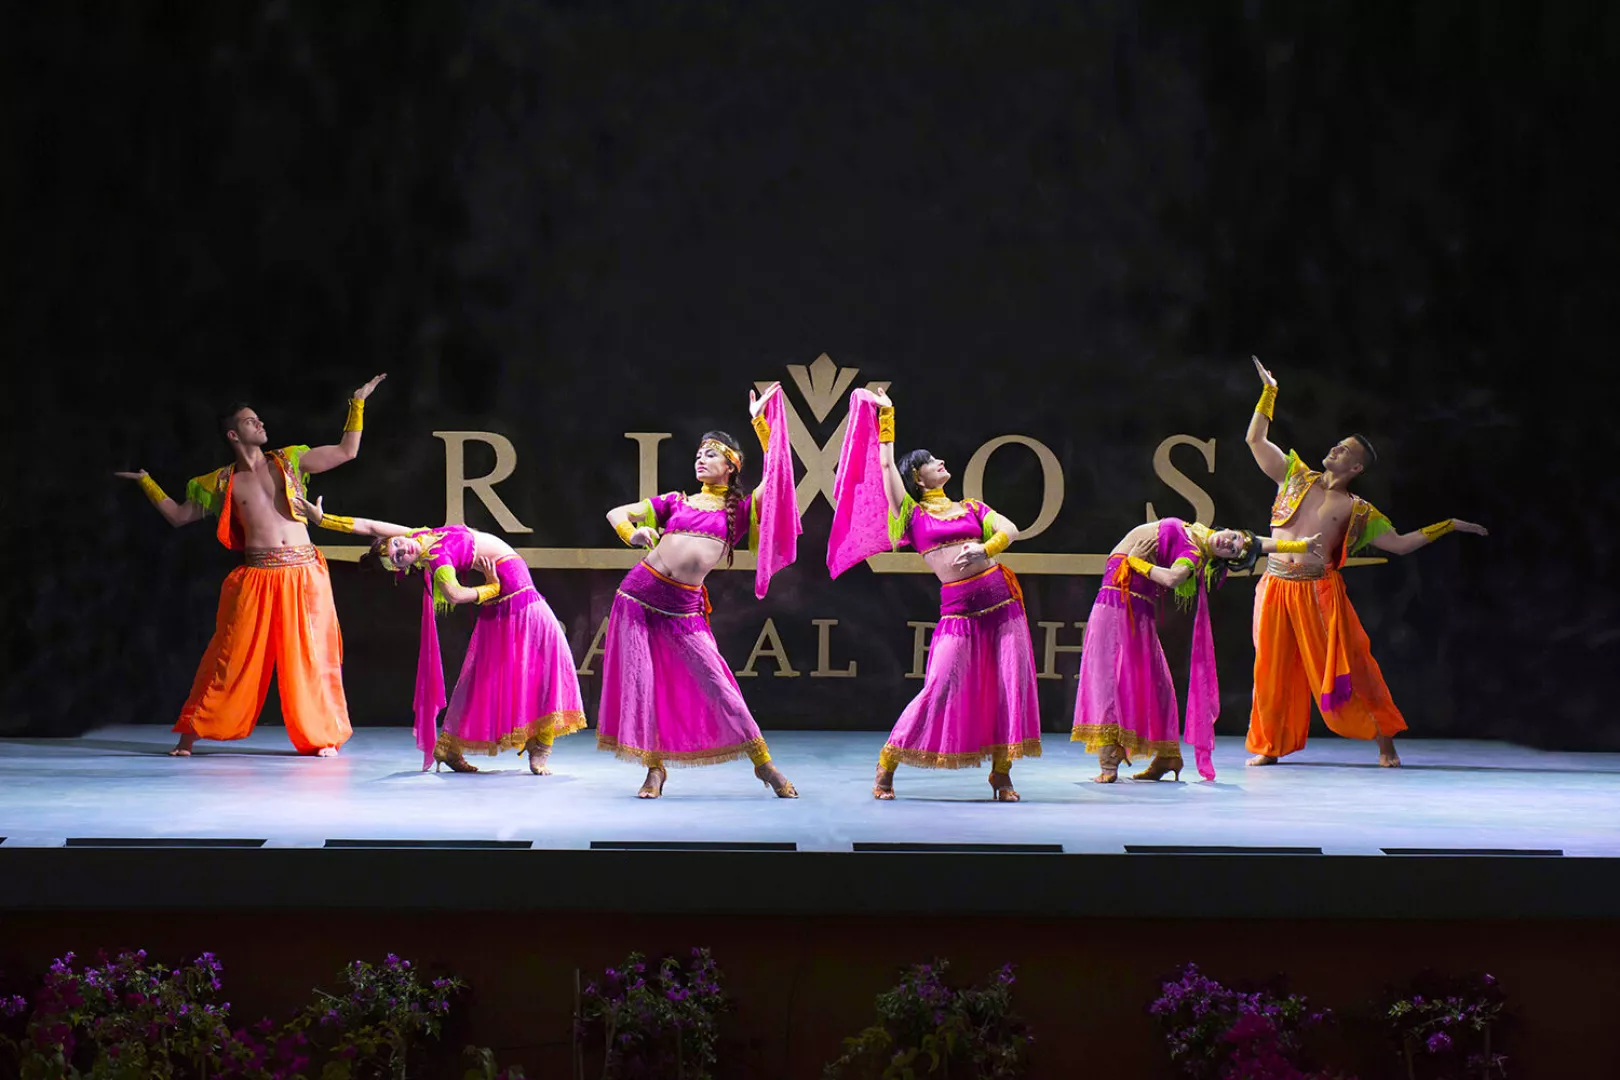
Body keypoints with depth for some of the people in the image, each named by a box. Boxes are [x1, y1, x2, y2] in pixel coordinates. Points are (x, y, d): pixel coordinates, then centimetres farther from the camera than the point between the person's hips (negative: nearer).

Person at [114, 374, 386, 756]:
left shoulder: (289, 461, 9)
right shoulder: (221, 483, 7)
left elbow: (346, 452, 11)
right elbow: (178, 516, 15)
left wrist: (357, 405, 7)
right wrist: (145, 481, 13)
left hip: (304, 574, 1)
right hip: (256, 578, -1)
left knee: (311, 656, 2)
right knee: (232, 657, -2)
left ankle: (321, 736, 13)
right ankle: (189, 734, 6)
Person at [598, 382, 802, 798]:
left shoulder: (740, 510, 10)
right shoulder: (675, 503, 15)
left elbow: (777, 472, -2)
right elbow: (616, 512, 16)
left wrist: (761, 420, 1)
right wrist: (631, 534, -6)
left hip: (683, 608, -2)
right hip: (639, 593, 2)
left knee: (717, 683, -6)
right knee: (639, 682, 0)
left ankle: (763, 762, 3)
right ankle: (655, 767, 12)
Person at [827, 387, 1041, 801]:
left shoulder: (971, 508, 17)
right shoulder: (913, 514, 7)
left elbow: (1010, 530, 3)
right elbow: (885, 463, 4)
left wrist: (986, 549, -17)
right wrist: (885, 415, 12)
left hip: (1001, 599, 4)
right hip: (958, 608, -4)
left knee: (1009, 686, -1)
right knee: (939, 688, -10)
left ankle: (1001, 775, 7)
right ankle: (886, 769, 2)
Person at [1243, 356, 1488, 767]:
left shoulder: (1356, 510, 3)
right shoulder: (1296, 477, 9)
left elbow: (1401, 544, 5)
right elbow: (1255, 439, 12)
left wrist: (1448, 526, 2)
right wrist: (1269, 392, 10)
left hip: (1319, 593, -2)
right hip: (1276, 589, 2)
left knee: (1344, 667, -5)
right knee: (1272, 671, 4)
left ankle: (1384, 740, 5)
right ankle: (1269, 746, 17)